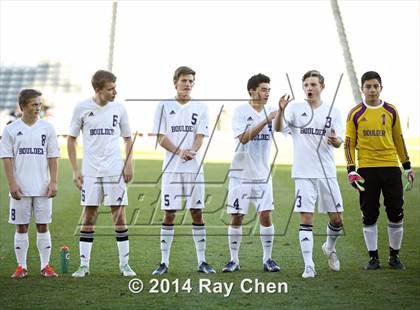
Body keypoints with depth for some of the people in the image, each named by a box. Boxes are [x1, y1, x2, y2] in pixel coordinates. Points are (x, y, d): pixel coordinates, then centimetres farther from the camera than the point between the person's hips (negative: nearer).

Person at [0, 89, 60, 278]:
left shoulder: (47, 128, 4)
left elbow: (53, 157, 5)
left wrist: (53, 182, -3)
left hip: (43, 188, 1)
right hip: (20, 189, -1)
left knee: (43, 226, 4)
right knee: (21, 227, 4)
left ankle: (45, 266, 10)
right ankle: (21, 266, 11)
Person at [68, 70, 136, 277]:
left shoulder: (119, 108, 2)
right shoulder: (82, 108, -2)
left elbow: (128, 138, 12)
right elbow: (71, 139, 4)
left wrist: (128, 164, -1)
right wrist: (75, 170, -2)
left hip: (115, 171, 1)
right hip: (90, 172, -1)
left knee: (119, 215, 0)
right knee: (89, 215, 2)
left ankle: (124, 263, 8)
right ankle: (84, 264, 9)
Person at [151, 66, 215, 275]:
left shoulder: (200, 108, 8)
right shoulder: (164, 106, 4)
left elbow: (200, 137, 0)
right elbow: (161, 138, -2)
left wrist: (192, 151, -22)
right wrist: (180, 152, -17)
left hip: (194, 167, 1)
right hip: (172, 168, -1)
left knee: (197, 213, 3)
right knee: (169, 214, 0)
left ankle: (202, 261, 10)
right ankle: (164, 262, 6)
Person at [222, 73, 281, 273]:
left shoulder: (270, 111, 5)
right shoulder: (240, 111, -7)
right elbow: (243, 137, -21)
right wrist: (265, 121, -27)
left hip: (262, 174, 3)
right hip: (241, 173, -3)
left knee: (266, 215, -2)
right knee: (236, 217, 1)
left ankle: (268, 259, 8)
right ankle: (234, 260, 11)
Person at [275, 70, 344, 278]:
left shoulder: (332, 112, 6)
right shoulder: (295, 108, 0)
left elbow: (339, 142, 0)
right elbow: (279, 128, -16)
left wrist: (335, 140, -25)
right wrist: (281, 111, -36)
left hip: (327, 173, 2)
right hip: (303, 173, -2)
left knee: (337, 219, 5)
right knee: (306, 218, -6)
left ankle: (329, 248, 34)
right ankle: (308, 265, -1)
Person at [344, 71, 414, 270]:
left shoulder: (391, 111, 7)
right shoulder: (355, 114, 2)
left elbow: (398, 140, 14)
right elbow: (349, 143, 3)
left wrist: (408, 167, 12)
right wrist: (351, 170, -7)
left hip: (390, 167, 1)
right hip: (366, 169, -1)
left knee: (396, 214, 1)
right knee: (369, 216, 2)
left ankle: (394, 256, 15)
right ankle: (373, 257, 12)